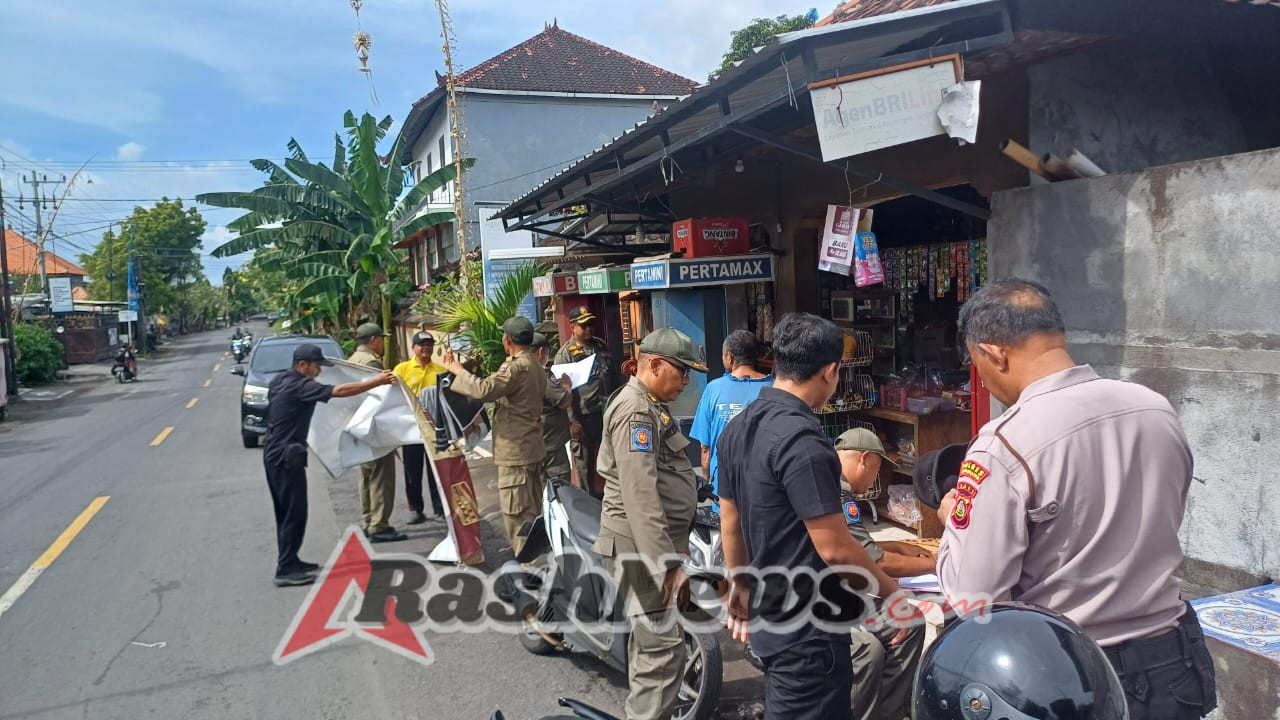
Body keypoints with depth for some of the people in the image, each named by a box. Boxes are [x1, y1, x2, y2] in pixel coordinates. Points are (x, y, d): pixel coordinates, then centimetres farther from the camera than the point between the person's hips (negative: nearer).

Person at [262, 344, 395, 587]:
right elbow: (340, 391, -26)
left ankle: (288, 561, 24)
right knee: (294, 513, -6)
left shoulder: (280, 381, 11)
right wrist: (377, 382, -24)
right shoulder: (300, 386, -18)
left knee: (286, 512, 16)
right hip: (286, 456, -10)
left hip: (274, 453, 10)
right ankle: (285, 570, -2)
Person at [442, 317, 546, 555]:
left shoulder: (517, 367, -19)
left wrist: (458, 371, -15)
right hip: (531, 448, 10)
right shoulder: (534, 365, 13)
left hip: (515, 450, -10)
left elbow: (484, 389, -28)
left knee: (516, 513, -4)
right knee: (531, 511, 17)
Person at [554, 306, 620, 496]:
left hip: (608, 410, 5)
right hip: (585, 415, -5)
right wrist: (572, 420, -16)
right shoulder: (565, 353, -8)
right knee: (586, 460, 7)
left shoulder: (601, 345, 10)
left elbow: (614, 376, 17)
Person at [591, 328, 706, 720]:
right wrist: (668, 564, -29)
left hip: (653, 542, 11)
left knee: (649, 642, 21)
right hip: (643, 545, -11)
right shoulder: (636, 412, -18)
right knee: (663, 650, -10)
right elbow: (641, 496, -27)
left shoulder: (650, 405, 16)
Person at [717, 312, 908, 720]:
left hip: (769, 619, 9)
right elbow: (835, 549, -23)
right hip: (809, 630, -9)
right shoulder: (802, 441, -24)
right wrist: (893, 594, -9)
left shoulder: (738, 429, 3)